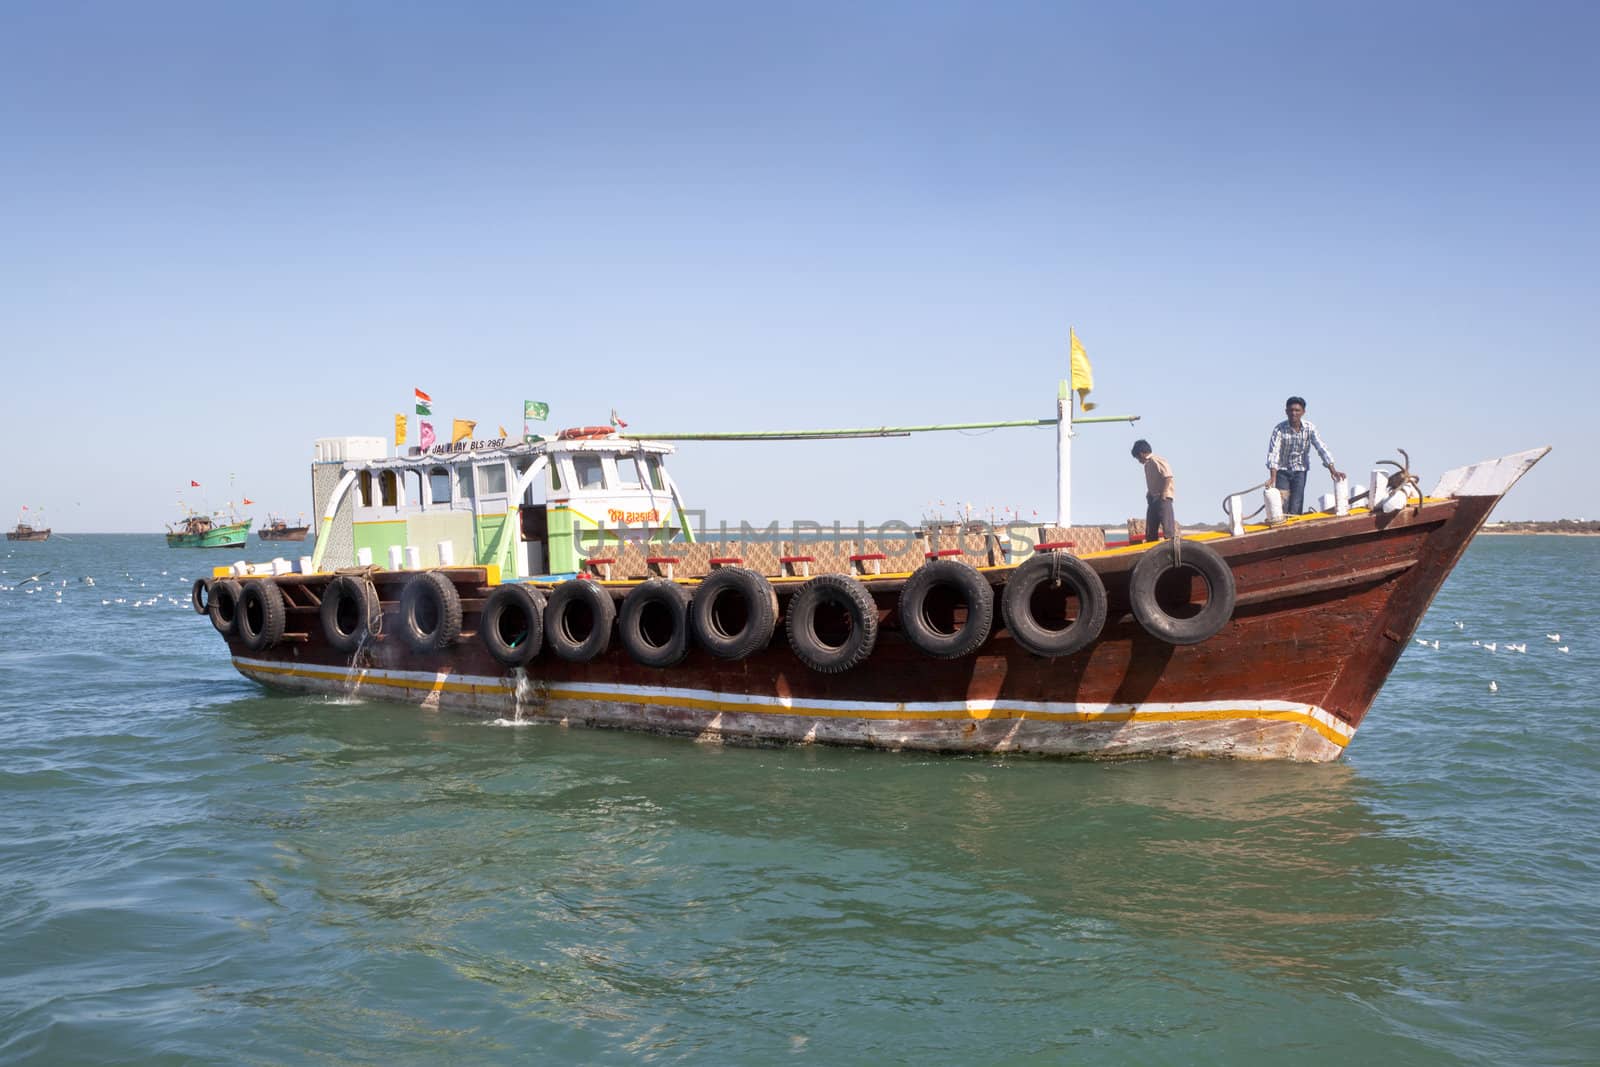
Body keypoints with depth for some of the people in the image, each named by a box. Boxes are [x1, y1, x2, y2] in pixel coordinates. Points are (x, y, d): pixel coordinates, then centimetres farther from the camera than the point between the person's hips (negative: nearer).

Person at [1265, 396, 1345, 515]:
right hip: (1282, 470, -1)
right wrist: (1273, 477, -35)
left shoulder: (1309, 428, -10)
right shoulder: (1279, 429, -16)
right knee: (1281, 505, -9)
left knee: (1296, 508, -4)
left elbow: (1321, 448, -13)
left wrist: (1333, 470, -24)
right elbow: (1273, 452, -23)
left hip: (1300, 470, 1)